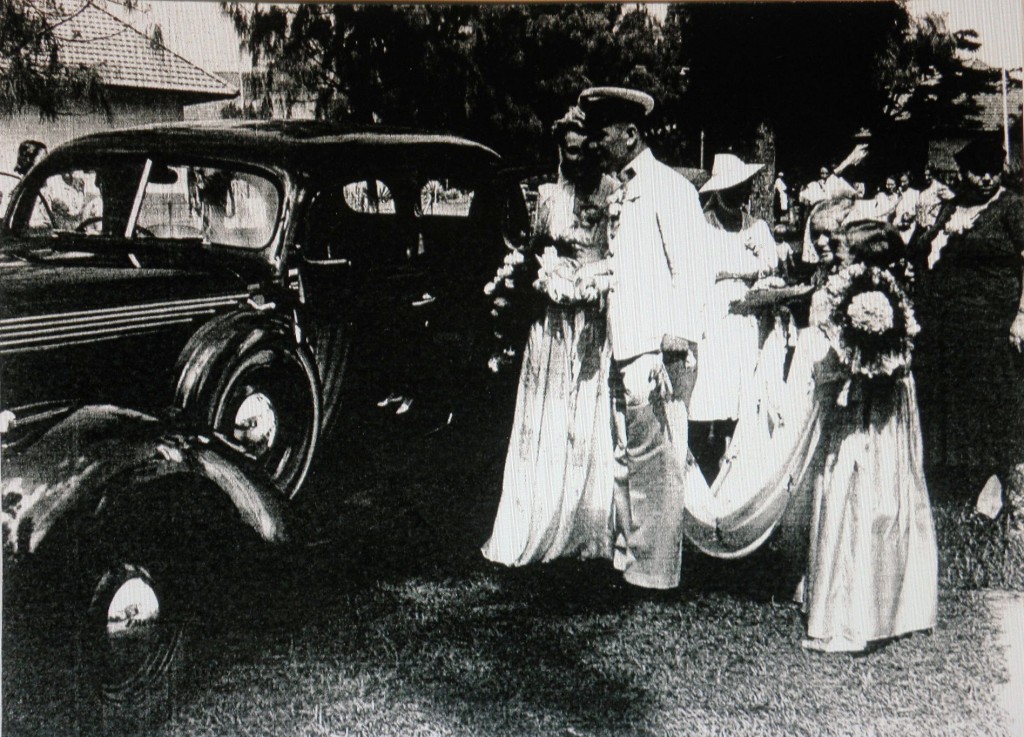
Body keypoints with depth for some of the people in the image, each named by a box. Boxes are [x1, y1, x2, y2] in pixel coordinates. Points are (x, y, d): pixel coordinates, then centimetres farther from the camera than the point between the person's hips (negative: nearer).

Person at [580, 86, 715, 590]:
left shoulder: (669, 189, -7)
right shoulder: (620, 197, 20)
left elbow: (695, 270, -14)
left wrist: (677, 336, -20)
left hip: (660, 350, -9)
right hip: (625, 349, 9)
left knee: (657, 460, -4)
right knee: (627, 460, 12)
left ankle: (655, 572, 2)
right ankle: (627, 559, 21)